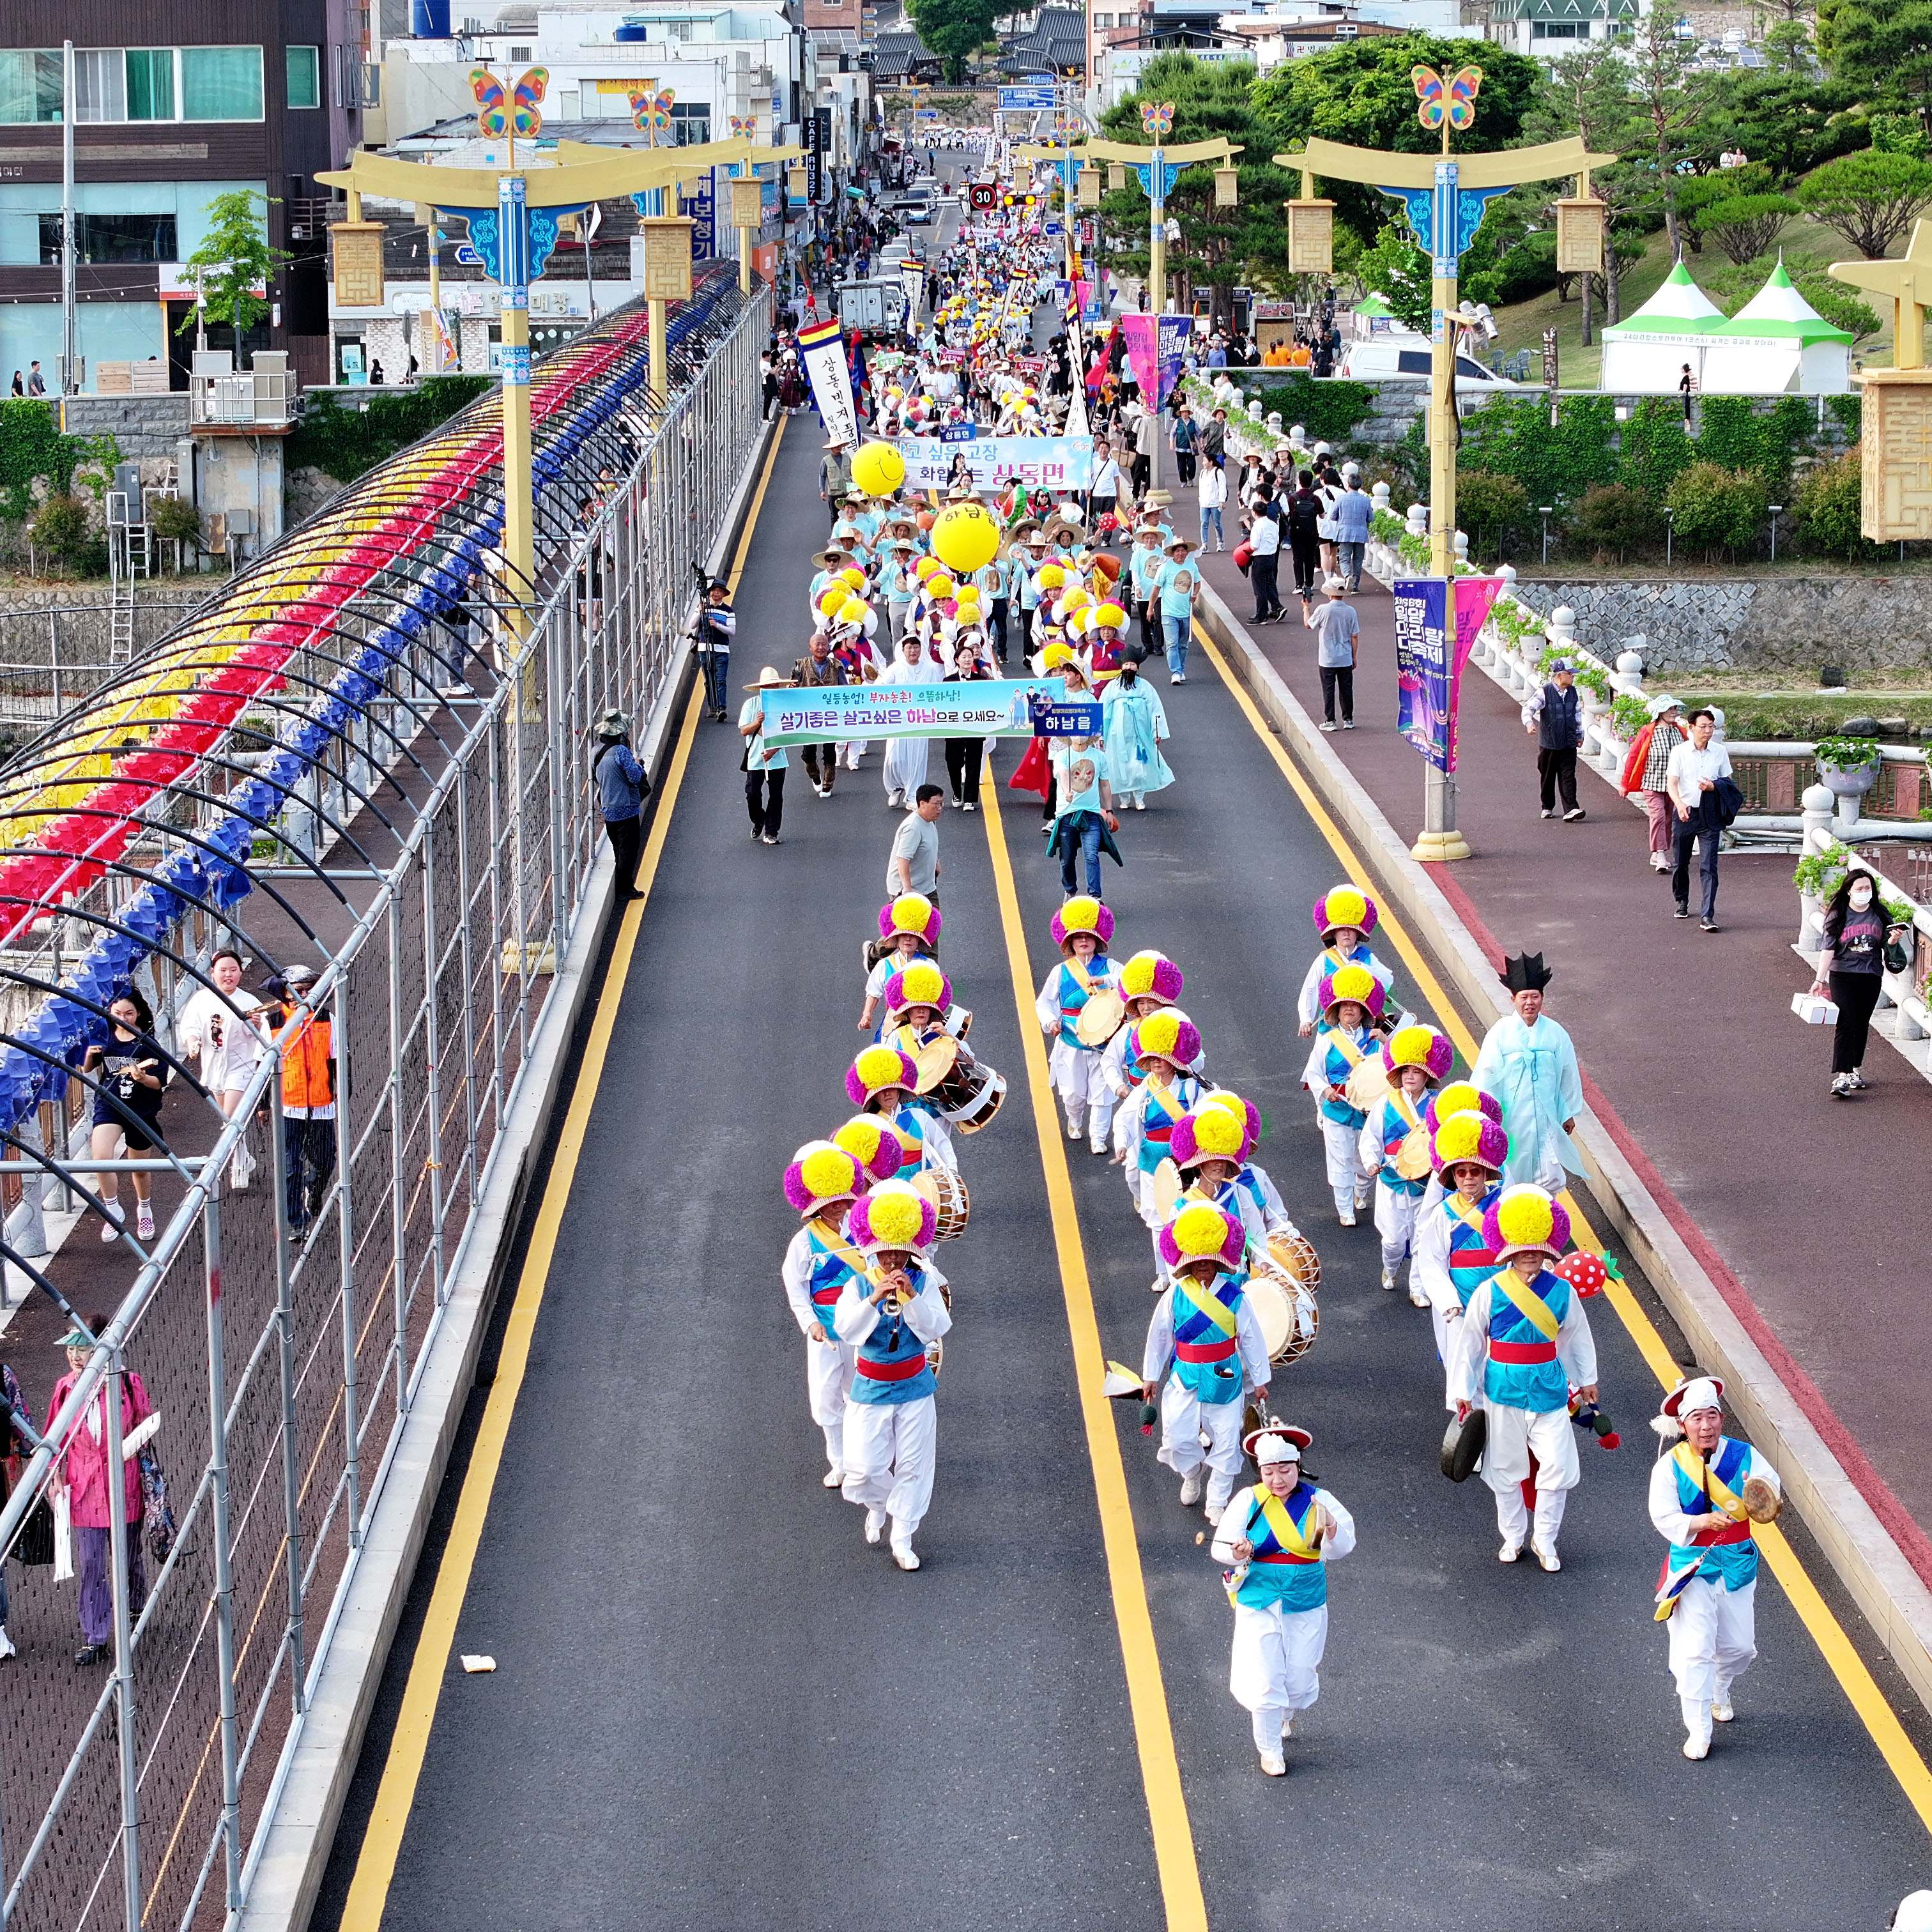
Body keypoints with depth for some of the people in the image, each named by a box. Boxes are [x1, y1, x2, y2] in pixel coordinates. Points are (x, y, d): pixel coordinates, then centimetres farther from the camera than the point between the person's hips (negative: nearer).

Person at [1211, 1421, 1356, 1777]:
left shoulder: (1318, 1500, -6)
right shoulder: (1248, 1501, -8)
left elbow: (1341, 1549, -12)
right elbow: (1220, 1547, -7)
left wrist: (1331, 1529, -34)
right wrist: (1237, 1553, -29)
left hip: (1306, 1606, 1)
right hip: (1258, 1604, -1)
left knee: (1301, 1680, 11)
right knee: (1264, 1681, -5)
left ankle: (1284, 1715, 47)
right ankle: (1269, 1750, 16)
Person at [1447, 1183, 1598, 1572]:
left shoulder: (1562, 1291, -4)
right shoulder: (1489, 1292, -9)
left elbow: (1576, 1337, 10)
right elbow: (1469, 1342, -1)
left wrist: (1586, 1379, 20)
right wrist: (1463, 1390, 2)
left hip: (1549, 1390, 1)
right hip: (1504, 1390, -1)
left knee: (1558, 1466, -4)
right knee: (1505, 1468, 10)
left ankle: (1544, 1539, 13)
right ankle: (1513, 1536, 28)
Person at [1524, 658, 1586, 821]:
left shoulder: (1573, 692, 7)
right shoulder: (1545, 693, -9)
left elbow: (1578, 714, 19)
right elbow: (1529, 708, -16)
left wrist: (1579, 735, 22)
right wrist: (1529, 723, -36)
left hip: (1569, 744, 3)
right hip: (1548, 744, -3)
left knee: (1568, 777, -6)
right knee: (1548, 777, 9)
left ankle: (1571, 809, -12)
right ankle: (1547, 808, 24)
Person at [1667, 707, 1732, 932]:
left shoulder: (1720, 752, 3)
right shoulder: (1680, 752, -3)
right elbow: (1671, 783, -8)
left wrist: (1714, 786, -10)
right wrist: (1680, 804, -27)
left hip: (1709, 815, 0)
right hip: (1685, 812, 0)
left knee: (1709, 866, -9)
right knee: (1681, 862, 12)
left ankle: (1708, 916, -13)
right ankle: (1682, 902, 35)